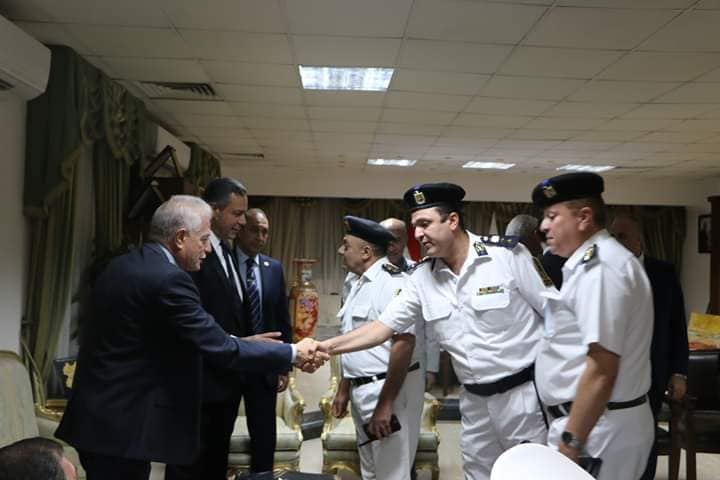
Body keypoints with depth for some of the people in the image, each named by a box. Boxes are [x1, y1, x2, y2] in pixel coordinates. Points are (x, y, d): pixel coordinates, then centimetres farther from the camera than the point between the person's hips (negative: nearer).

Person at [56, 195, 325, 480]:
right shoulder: (168, 279, -21)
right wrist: (292, 354, -11)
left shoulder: (122, 267, 8)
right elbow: (221, 349, -21)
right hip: (120, 425, -9)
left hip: (101, 417, 9)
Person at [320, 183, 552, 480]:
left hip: (525, 392, -4)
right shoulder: (421, 279, 0)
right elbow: (383, 327, 0)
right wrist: (329, 346, -12)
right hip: (475, 401, 5)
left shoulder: (508, 256, -13)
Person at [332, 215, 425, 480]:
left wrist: (385, 403, -25)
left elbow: (404, 343, -26)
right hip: (362, 389, 9)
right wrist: (344, 390, 18)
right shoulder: (360, 284, 11)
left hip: (390, 389, -9)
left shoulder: (391, 282, -19)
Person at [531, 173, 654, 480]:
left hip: (597, 430, -9)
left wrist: (571, 441, -21)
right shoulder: (590, 263, 13)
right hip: (595, 422, 9)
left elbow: (602, 370, -24)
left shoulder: (599, 267, -19)